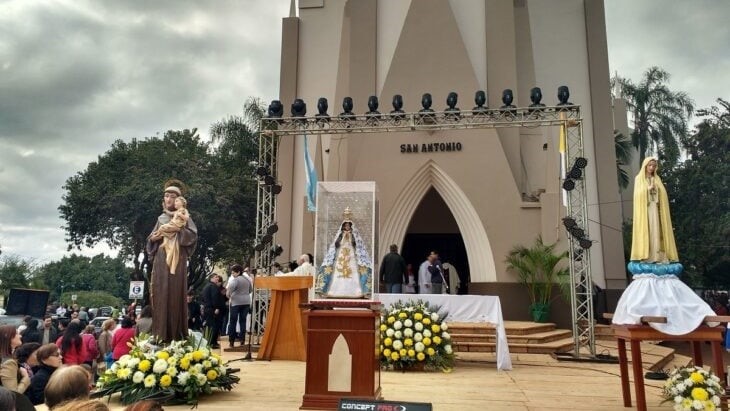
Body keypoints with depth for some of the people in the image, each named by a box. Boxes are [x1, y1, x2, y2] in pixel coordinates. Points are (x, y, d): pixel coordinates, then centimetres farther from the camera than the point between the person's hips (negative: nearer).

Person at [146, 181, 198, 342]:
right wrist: (153, 238, -3)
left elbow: (193, 235, -7)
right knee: (160, 294, 0)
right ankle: (161, 334, 4)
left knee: (175, 293, -8)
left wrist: (176, 229, -16)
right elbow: (150, 239, 19)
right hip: (160, 260, 4)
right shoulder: (161, 218, 18)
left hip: (176, 259, -4)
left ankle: (176, 334, -5)